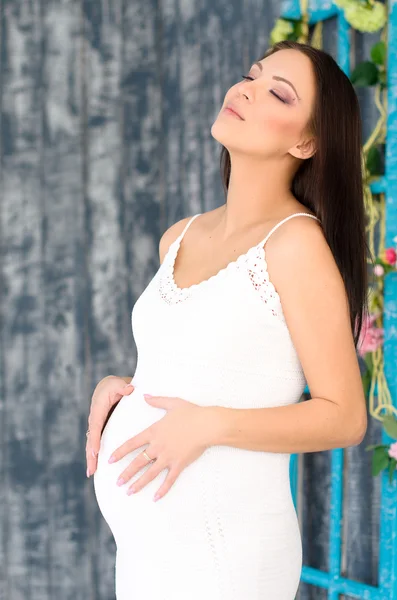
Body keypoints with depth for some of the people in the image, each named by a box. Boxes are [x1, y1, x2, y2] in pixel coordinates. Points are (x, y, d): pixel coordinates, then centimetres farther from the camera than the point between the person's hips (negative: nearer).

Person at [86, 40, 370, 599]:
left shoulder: (296, 242, -12)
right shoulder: (179, 239, 8)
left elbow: (344, 417, -12)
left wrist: (208, 425, -21)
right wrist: (118, 388, 3)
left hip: (222, 547, -7)